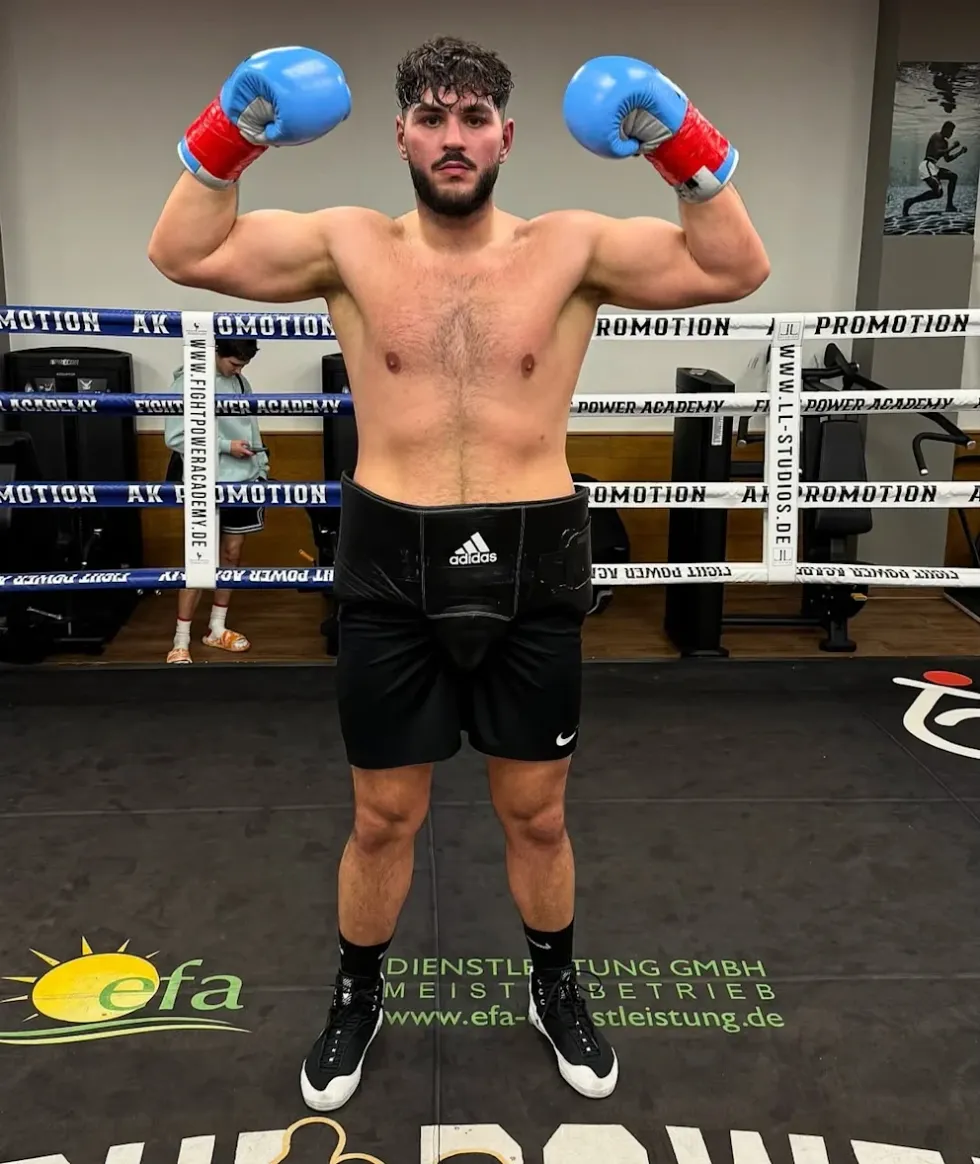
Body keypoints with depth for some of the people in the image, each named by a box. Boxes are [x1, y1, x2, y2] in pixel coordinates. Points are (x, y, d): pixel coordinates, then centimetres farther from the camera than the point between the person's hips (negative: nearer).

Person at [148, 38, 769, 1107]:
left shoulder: (571, 247, 1)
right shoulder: (351, 246, 2)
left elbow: (736, 270, -4)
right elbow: (183, 255, 0)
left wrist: (686, 150, -14)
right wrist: (228, 136, -10)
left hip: (532, 565, 0)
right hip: (391, 567, 0)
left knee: (536, 812, 15)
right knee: (383, 816, 12)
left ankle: (555, 989, 41)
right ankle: (357, 999, 38)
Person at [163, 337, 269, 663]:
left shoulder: (240, 382, 10)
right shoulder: (188, 383, -9)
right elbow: (176, 438, -14)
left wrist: (262, 472, 10)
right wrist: (225, 445, -14)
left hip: (242, 480, 6)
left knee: (232, 552, 11)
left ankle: (216, 629, 24)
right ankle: (181, 641, 2)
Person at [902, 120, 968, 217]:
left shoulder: (945, 142, 24)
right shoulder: (937, 136, -5)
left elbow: (947, 159, 30)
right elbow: (937, 152, -19)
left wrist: (960, 152, 23)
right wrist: (952, 147, -11)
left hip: (932, 167, 11)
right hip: (927, 165, -11)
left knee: (953, 176, 14)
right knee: (937, 192, -23)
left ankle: (949, 205, 9)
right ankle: (910, 201, -19)